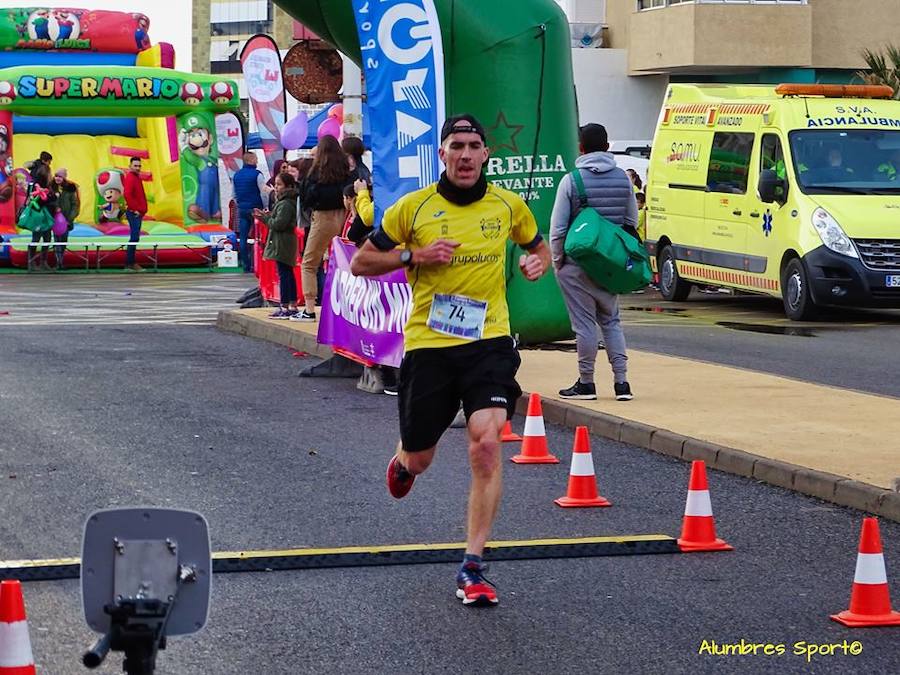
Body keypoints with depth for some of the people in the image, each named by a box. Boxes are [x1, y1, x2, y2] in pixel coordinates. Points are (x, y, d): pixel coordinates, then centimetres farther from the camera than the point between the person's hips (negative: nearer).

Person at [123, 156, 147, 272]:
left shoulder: (136, 178, 18)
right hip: (134, 213, -10)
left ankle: (131, 262, 15)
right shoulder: (130, 178, -12)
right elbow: (127, 195, -24)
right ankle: (130, 263, -10)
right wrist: (135, 209, -20)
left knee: (135, 237, 11)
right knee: (134, 237, -11)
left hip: (138, 213, 10)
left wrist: (142, 210, 17)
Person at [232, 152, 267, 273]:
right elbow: (264, 193, -11)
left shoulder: (236, 175, 9)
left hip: (242, 209, 5)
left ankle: (246, 265, 6)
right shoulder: (257, 174, -9)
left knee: (243, 238, 6)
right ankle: (255, 264, -7)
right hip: (255, 209, -5)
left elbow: (235, 195, 16)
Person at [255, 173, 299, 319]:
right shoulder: (282, 202, 17)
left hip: (282, 244, -11)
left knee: (283, 275, -11)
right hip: (284, 243, 11)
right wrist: (266, 216, 6)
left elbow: (279, 224, -22)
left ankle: (284, 307, -12)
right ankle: (292, 306, 18)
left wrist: (265, 218, -8)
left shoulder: (285, 204, -16)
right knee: (288, 274, 13)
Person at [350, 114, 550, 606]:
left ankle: (472, 567, -12)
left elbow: (537, 246, 24)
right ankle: (403, 462, 53)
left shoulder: (508, 205, 5)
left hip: (488, 343, 0)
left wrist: (538, 262, 0)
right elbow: (359, 263, 3)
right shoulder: (412, 208, -2)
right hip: (428, 346, 0)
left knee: (486, 445, -19)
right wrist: (414, 256, -12)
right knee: (419, 458, 11)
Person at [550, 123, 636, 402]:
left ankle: (586, 383, 8)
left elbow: (558, 229, -10)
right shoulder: (623, 178, 2)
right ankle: (621, 381, 9)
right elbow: (631, 222, 9)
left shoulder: (571, 181, -11)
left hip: (577, 264, -4)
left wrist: (558, 261, 2)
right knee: (611, 320, 14)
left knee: (584, 323, 2)